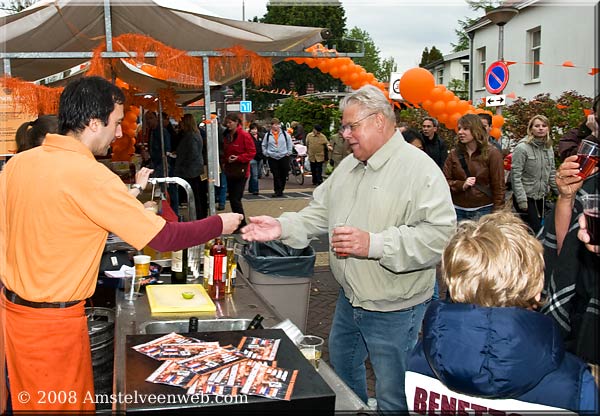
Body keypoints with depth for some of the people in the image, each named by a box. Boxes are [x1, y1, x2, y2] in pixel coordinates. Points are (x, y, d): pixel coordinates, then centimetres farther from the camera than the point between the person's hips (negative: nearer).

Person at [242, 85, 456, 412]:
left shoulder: (420, 169, -18)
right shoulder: (348, 167, 9)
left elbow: (440, 234, -27)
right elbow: (320, 213, 11)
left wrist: (373, 244, -33)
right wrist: (282, 227, -6)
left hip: (394, 311, -7)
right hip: (348, 300, 8)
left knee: (392, 400, 8)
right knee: (341, 368, 27)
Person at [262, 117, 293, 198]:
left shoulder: (285, 134, 2)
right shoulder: (267, 135, 3)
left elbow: (290, 143, 13)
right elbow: (264, 145, 15)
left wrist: (289, 152, 7)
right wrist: (266, 153, 7)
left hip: (284, 157, 1)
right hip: (272, 158, -1)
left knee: (283, 175, 4)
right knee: (276, 176, -3)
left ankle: (280, 190, 18)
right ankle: (277, 191, 2)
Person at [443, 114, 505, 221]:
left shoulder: (492, 154, -2)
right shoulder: (454, 154, 7)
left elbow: (498, 187, -5)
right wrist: (461, 185, -13)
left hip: (483, 210, -3)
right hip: (458, 211, 3)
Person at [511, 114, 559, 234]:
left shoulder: (548, 147, 7)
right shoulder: (522, 148, -15)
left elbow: (552, 173, 14)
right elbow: (515, 175, -17)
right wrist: (521, 200, -19)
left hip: (541, 197, 7)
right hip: (526, 197, -7)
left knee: (541, 226, 12)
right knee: (535, 229, -7)